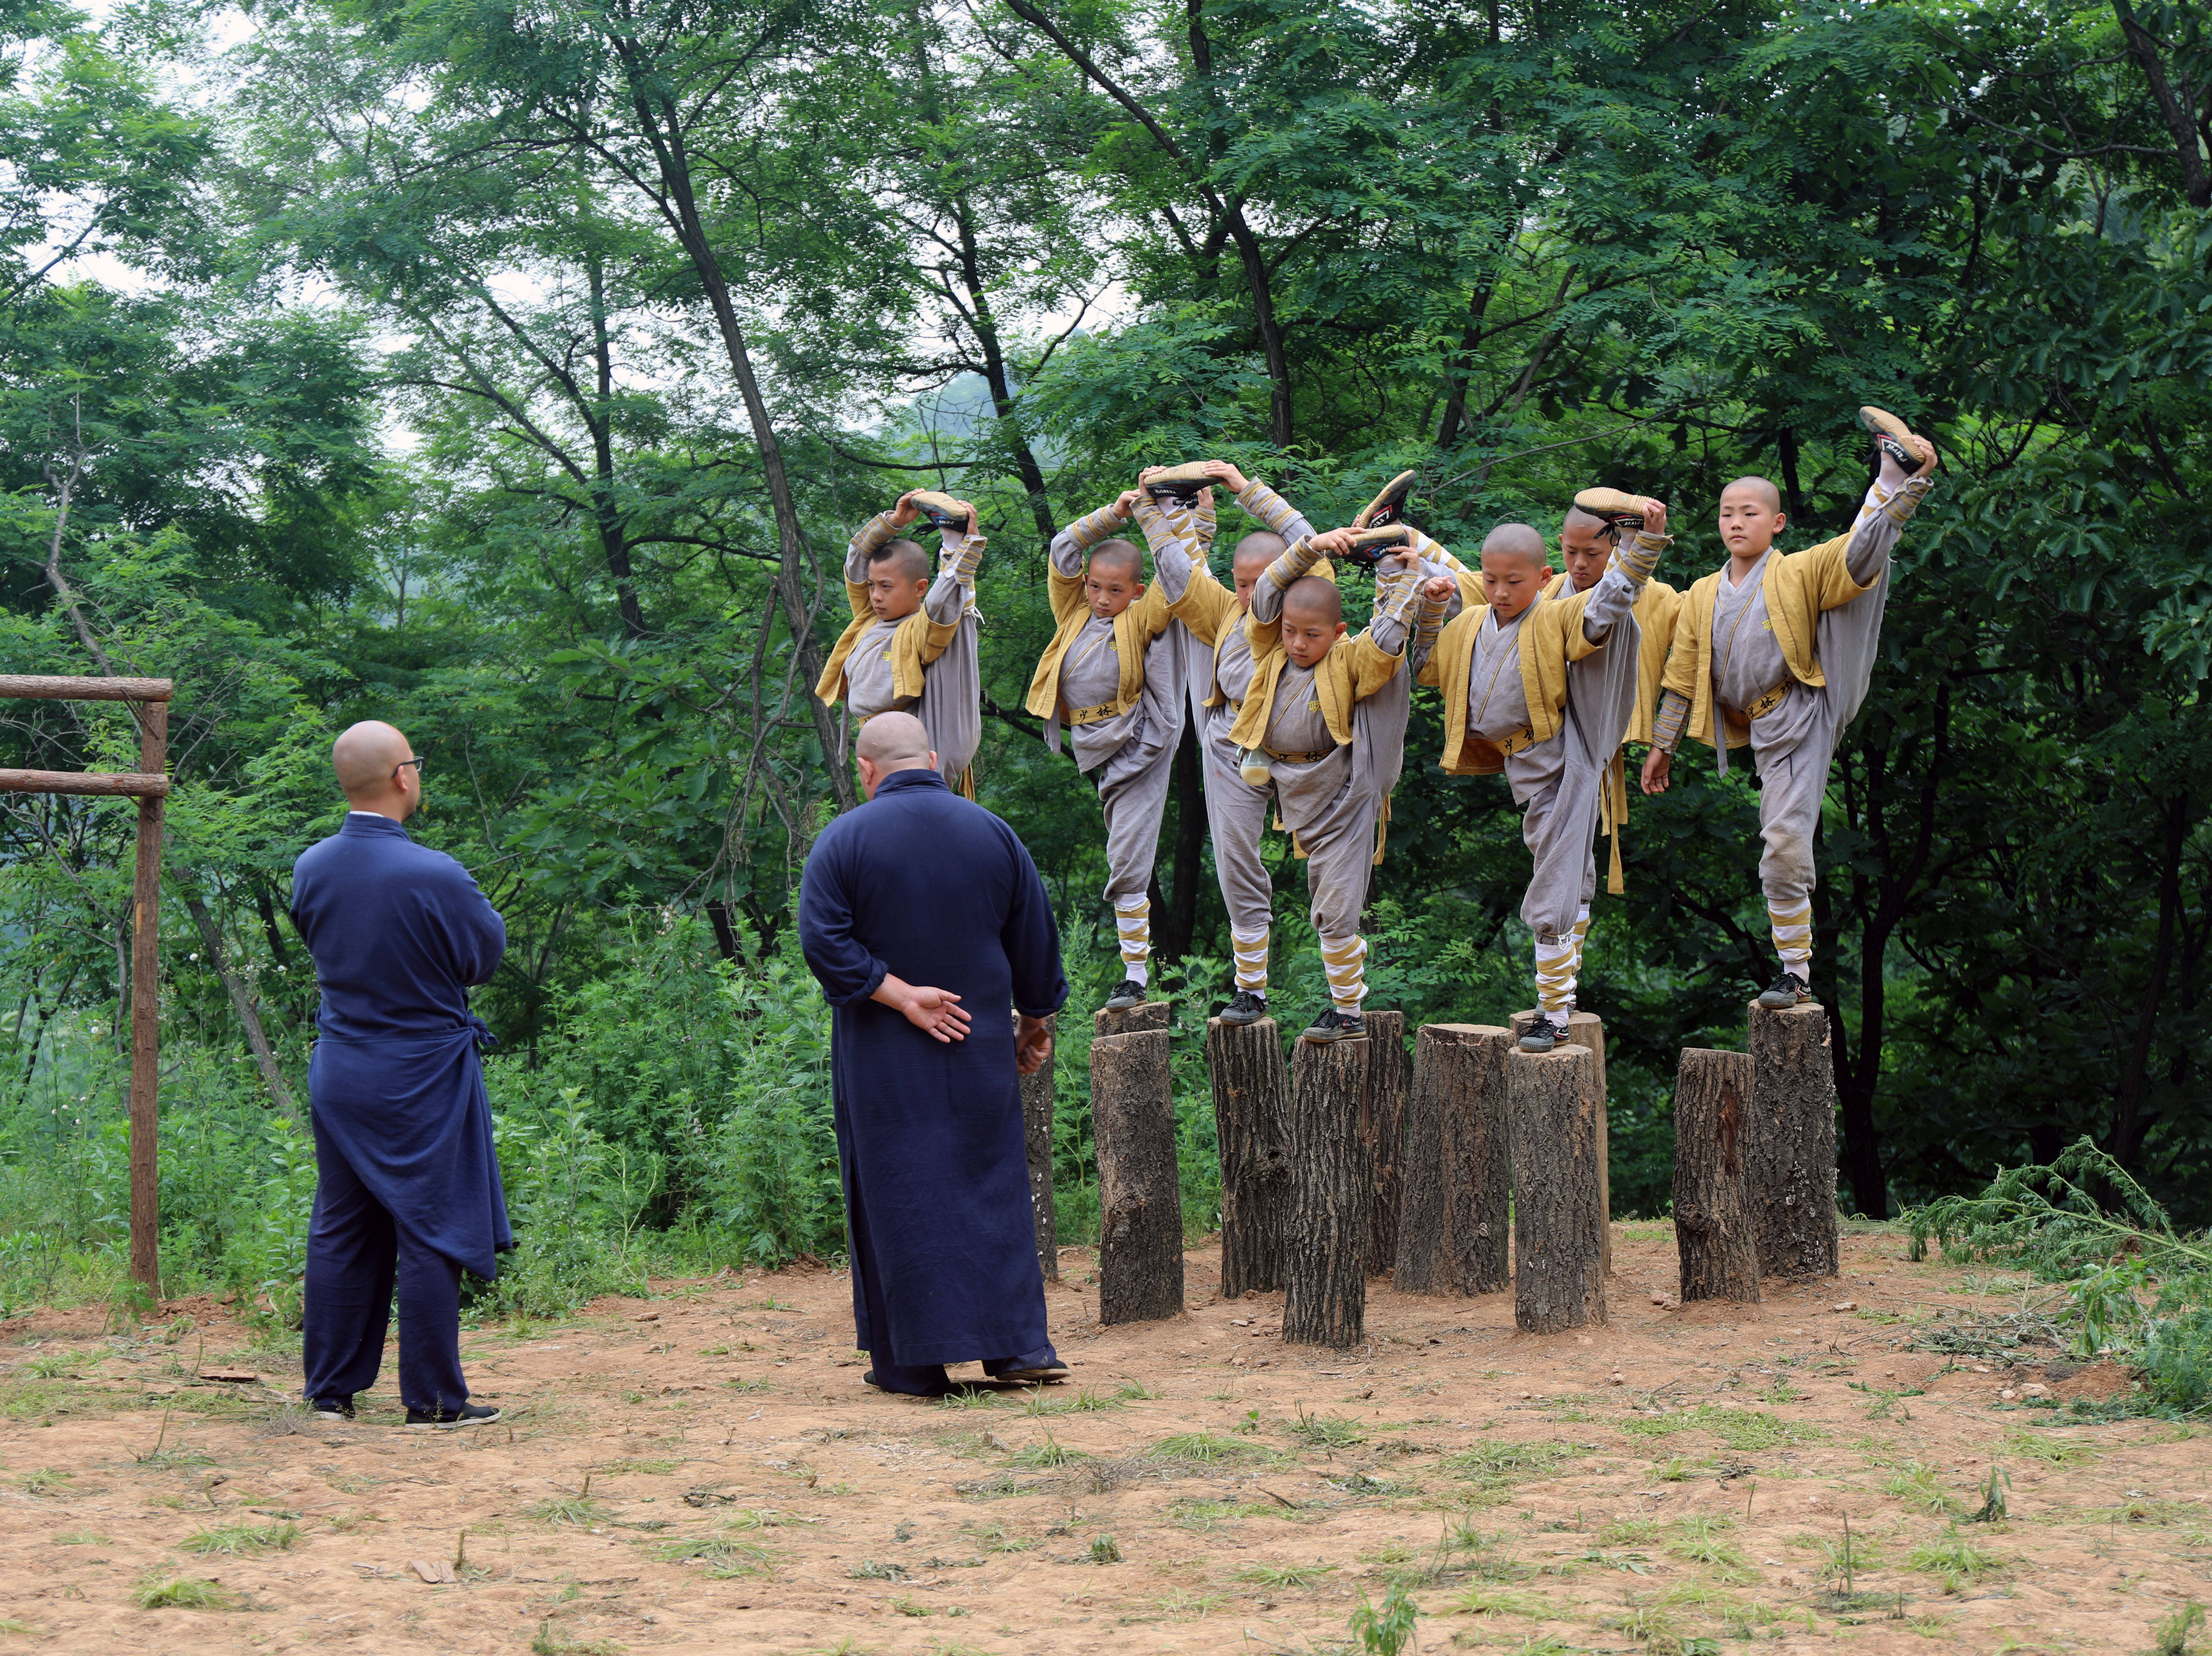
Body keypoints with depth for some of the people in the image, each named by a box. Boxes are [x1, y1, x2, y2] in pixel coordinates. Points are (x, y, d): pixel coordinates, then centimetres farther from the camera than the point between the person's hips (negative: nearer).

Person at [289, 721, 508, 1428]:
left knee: (341, 1232, 13)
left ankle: (331, 1389, 19)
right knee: (429, 1236, 2)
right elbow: (488, 953, -6)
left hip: (339, 1073, 6)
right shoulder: (435, 877, -21)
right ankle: (433, 1398, 5)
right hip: (422, 1080, -6)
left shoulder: (311, 868, -3)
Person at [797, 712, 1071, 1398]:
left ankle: (912, 1361, 4)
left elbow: (823, 940, -16)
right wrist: (1036, 1022, 20)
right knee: (992, 1184, 11)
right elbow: (1035, 939, 8)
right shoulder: (991, 833, 3)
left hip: (883, 1058, -2)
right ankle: (1018, 1342, 7)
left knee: (897, 1197, 3)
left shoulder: (845, 839, -6)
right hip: (981, 1048, 3)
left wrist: (899, 995, -13)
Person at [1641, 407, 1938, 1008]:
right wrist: (1662, 747, 20)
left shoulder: (1799, 575, 5)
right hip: (1768, 732, 3)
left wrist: (1911, 487, -25)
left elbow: (1854, 554, -11)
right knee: (1784, 844, 1)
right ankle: (1795, 972, 10)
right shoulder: (1703, 598, 16)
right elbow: (1682, 680, 21)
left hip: (1813, 706, -3)